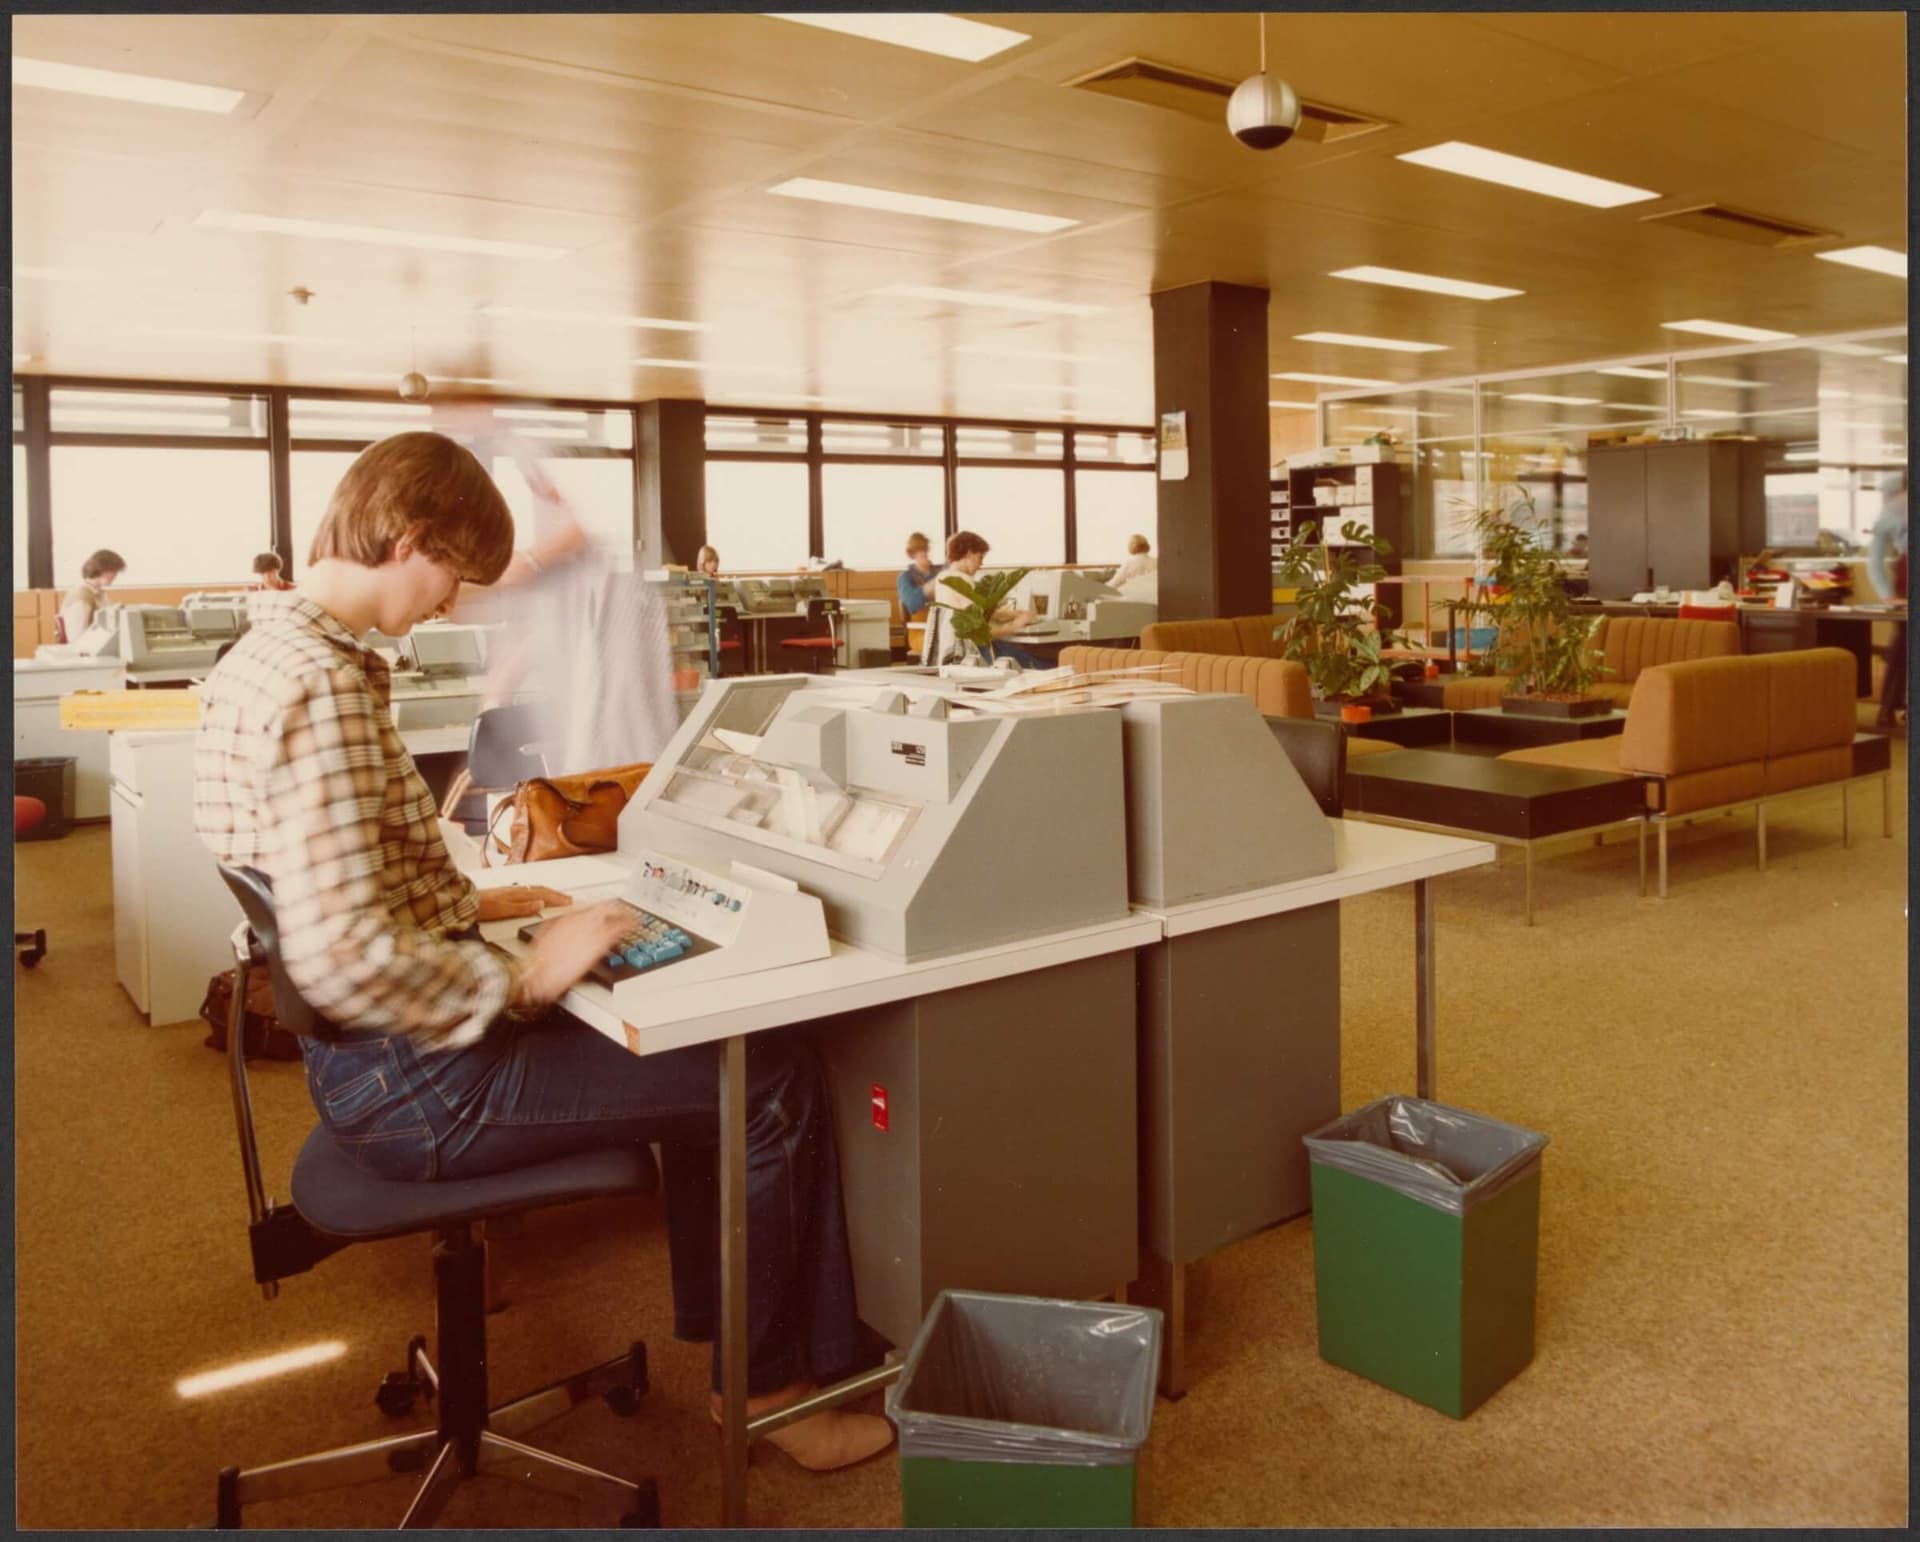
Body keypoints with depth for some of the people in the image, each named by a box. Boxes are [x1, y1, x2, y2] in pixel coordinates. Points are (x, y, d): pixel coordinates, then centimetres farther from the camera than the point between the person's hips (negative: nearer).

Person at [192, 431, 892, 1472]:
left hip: (375, 1057, 11)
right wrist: (521, 983, -20)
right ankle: (769, 1386, 14)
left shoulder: (263, 654, 8)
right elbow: (343, 959, -32)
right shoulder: (319, 685, -25)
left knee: (700, 1048, 19)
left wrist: (461, 907, 12)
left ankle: (714, 1320, 31)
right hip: (414, 1082, -11)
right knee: (777, 1081, -6)